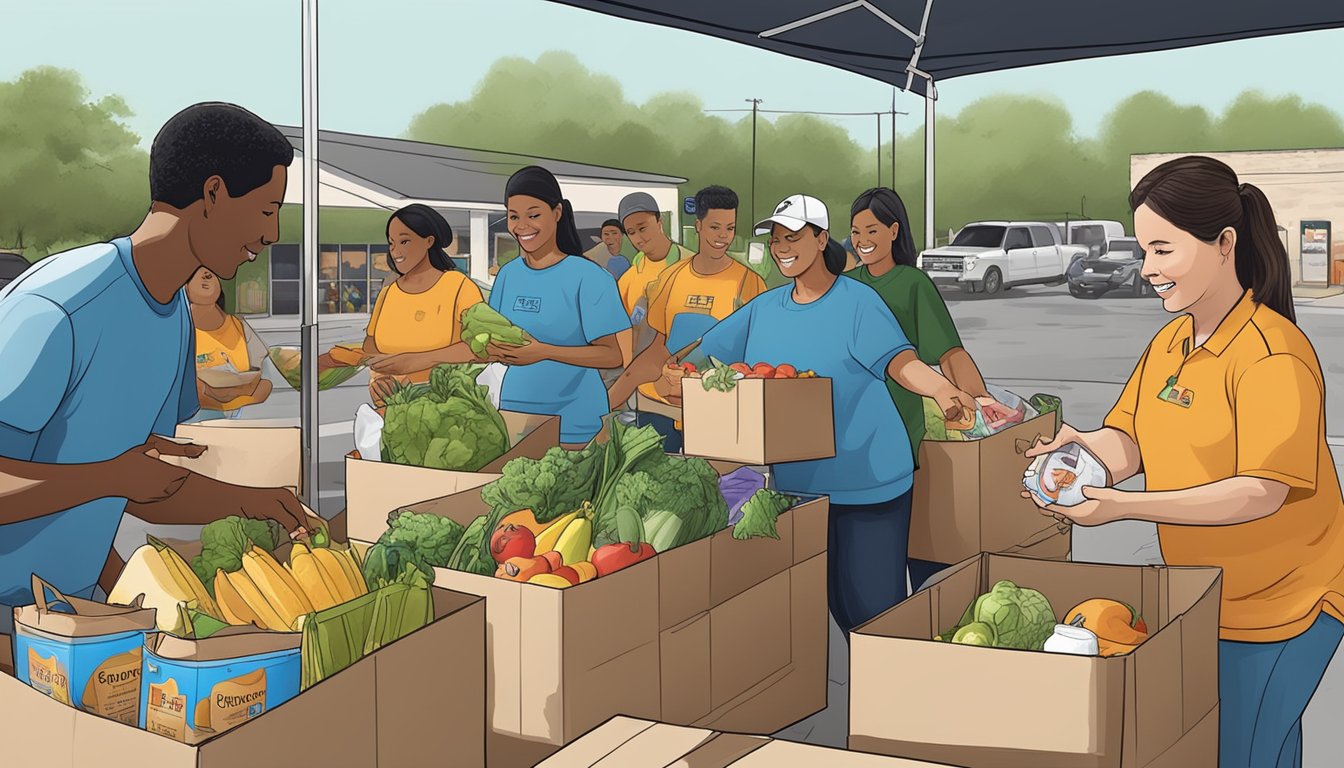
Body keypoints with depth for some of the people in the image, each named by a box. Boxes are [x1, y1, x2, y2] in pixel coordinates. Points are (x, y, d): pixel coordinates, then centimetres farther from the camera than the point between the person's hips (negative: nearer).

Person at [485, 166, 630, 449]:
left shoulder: (587, 277, -10)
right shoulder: (508, 275, 6)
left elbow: (612, 355, -13)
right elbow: (496, 339, 12)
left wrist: (544, 351, -24)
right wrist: (494, 350, -12)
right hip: (513, 413, 5)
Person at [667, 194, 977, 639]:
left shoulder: (857, 301, -8)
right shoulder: (764, 309, 9)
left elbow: (899, 360, -21)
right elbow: (705, 356, 12)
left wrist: (941, 388, -42)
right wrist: (679, 380, -10)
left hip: (867, 482, -5)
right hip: (795, 482, 6)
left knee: (873, 602, -4)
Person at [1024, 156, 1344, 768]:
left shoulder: (1273, 354, -21)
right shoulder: (1169, 343, 6)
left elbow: (1261, 491, -27)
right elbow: (1129, 442, 3)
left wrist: (1125, 506, -33)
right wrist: (1085, 447, -20)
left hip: (1281, 604, -8)